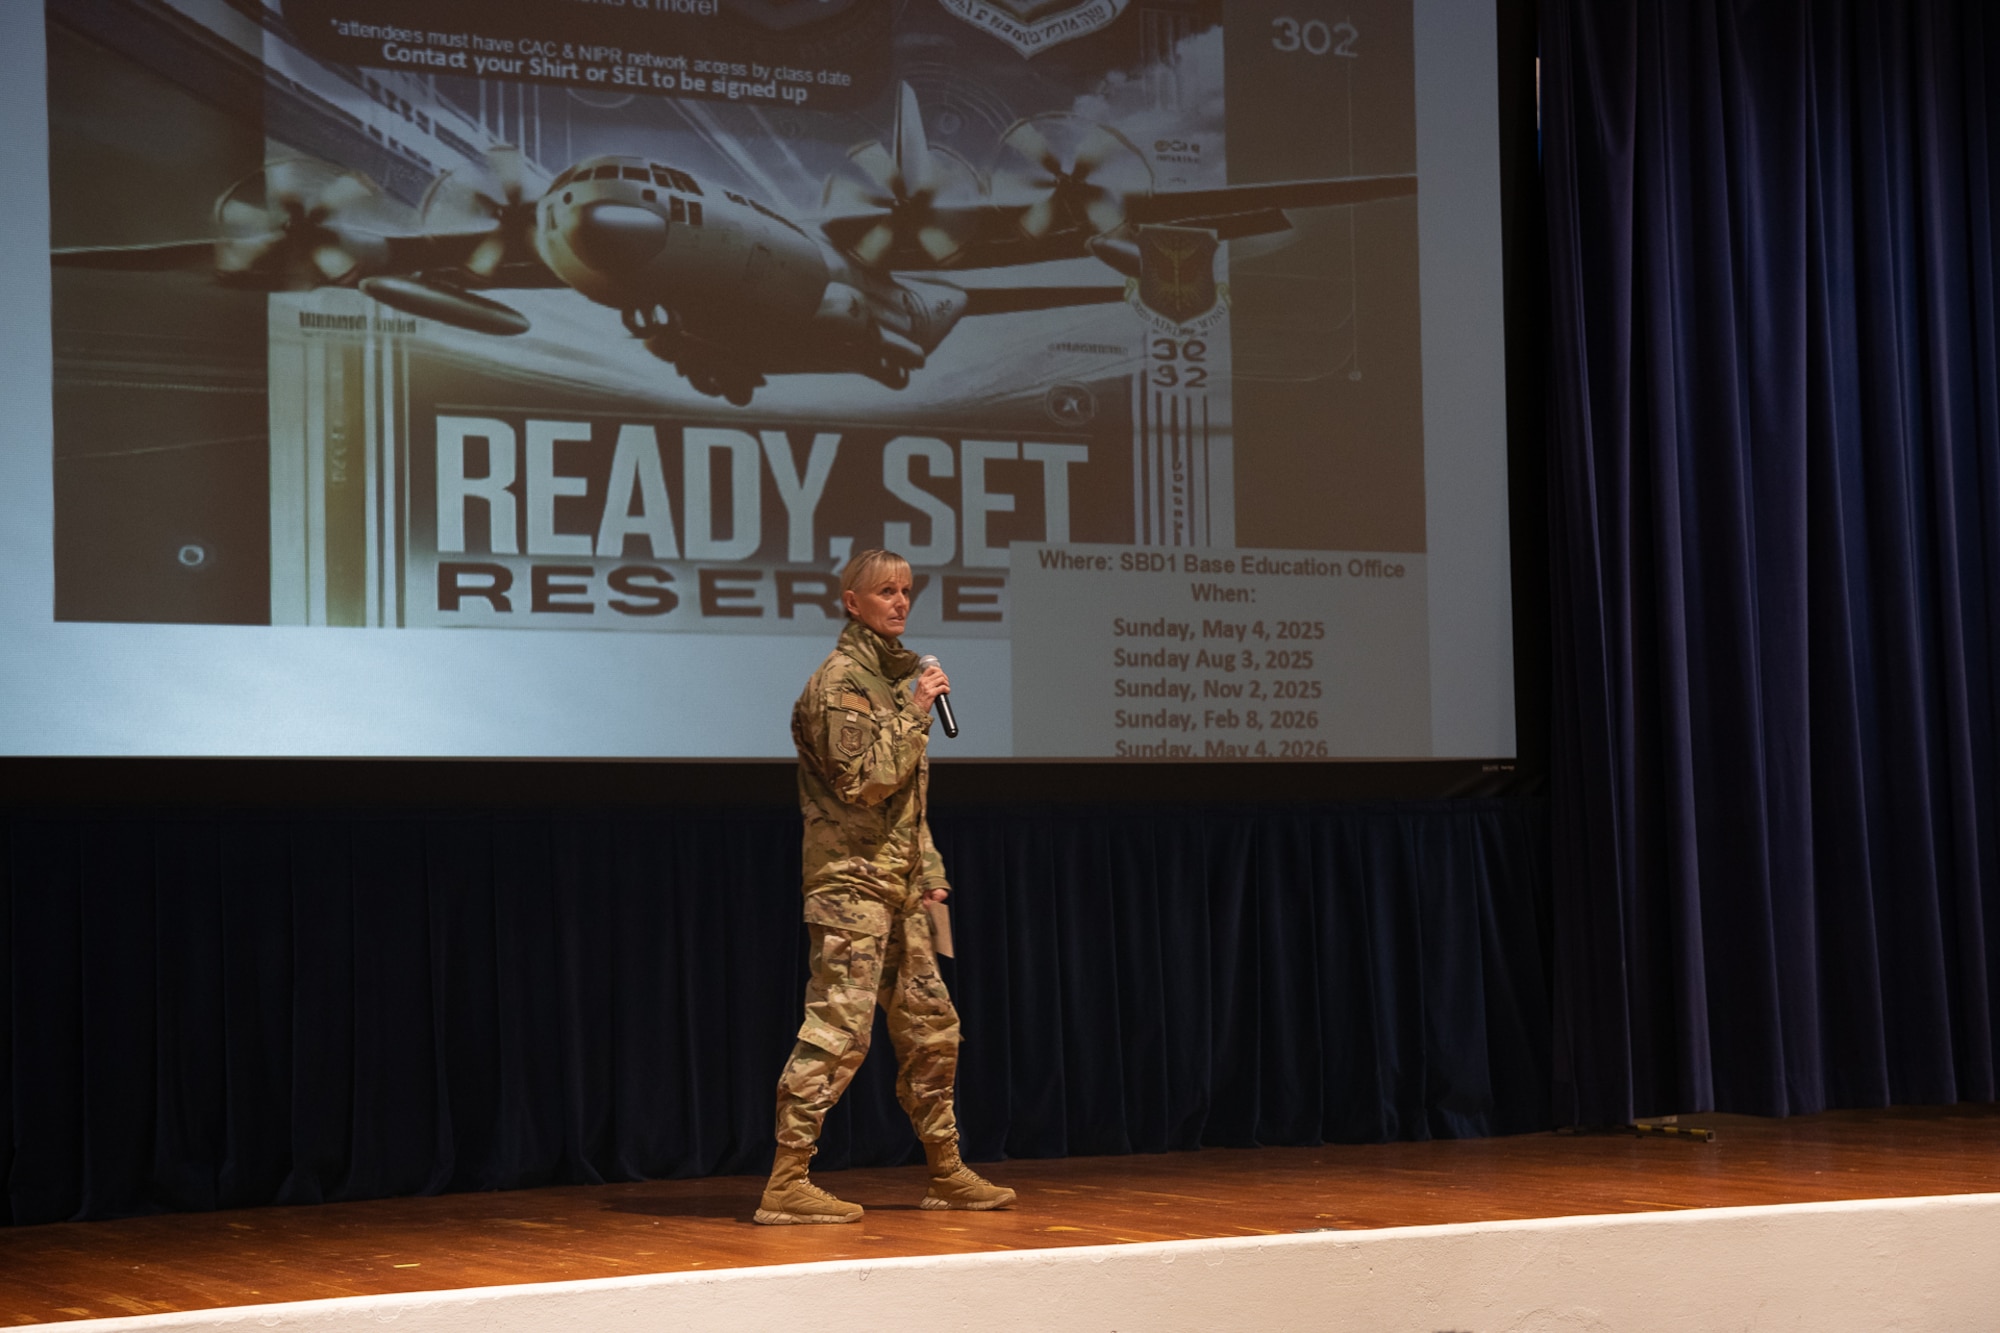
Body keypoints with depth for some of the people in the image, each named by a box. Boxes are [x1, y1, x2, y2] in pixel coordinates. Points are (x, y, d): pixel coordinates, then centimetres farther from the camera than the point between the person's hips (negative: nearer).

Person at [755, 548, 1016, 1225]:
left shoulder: (897, 672, 18)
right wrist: (914, 711, -15)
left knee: (931, 1028, 12)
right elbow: (865, 779, -20)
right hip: (851, 881, -9)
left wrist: (928, 870, 17)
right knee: (838, 1029, -13)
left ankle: (948, 1174, 21)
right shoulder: (840, 680, -10)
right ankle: (786, 1185, -11)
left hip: (899, 888, 9)